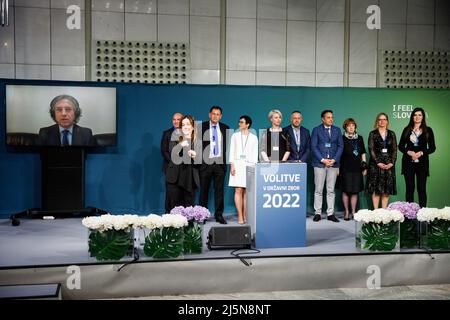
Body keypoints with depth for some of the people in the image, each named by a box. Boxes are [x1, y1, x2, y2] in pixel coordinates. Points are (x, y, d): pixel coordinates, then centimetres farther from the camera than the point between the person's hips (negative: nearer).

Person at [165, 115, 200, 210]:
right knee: (174, 208, 1)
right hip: (175, 178, -1)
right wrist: (180, 145, -27)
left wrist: (195, 156, -17)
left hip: (190, 180, 1)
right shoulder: (175, 139, 6)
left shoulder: (197, 142, 7)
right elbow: (172, 154, -10)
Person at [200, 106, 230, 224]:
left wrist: (227, 160, 3)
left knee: (219, 190, 3)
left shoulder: (225, 128, 9)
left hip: (220, 163, 2)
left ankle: (219, 215, 10)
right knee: (204, 190, 5)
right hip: (206, 162, -1)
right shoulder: (202, 127, 3)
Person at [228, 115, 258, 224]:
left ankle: (245, 216, 4)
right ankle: (240, 216, -5)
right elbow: (232, 151, 8)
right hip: (238, 164, 0)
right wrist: (232, 165, -2)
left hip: (249, 165, 0)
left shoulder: (253, 137, 10)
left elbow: (255, 154, 8)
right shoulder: (235, 136, 12)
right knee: (238, 190, -7)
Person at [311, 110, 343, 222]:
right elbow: (313, 147, -3)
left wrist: (334, 159, -6)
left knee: (331, 190, 4)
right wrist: (322, 160, -11)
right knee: (318, 190, 0)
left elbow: (340, 146, 8)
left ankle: (330, 213, 9)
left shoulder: (337, 130, 11)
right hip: (319, 163, -2)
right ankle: (317, 213, 6)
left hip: (333, 163, 2)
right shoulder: (316, 130, 3)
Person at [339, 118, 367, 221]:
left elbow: (363, 153, 16)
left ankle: (353, 212, 12)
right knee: (346, 190, -2)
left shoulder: (359, 138, 12)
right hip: (345, 168, -3)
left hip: (357, 168, 3)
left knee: (355, 191, 5)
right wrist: (337, 168, -4)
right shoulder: (342, 139, 1)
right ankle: (346, 212, 8)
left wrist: (364, 166, 10)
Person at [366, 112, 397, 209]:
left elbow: (394, 150, 7)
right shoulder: (373, 134, 3)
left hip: (389, 164, 3)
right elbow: (371, 150, -4)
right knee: (376, 189, -3)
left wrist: (392, 163, -7)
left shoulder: (392, 134, 11)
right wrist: (378, 163, -13)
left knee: (387, 190, 3)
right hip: (376, 164, -3)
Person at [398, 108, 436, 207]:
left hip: (422, 162, -1)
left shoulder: (428, 130, 5)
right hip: (408, 162, 1)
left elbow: (432, 148, 4)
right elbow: (400, 146, 9)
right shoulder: (407, 130, 8)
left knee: (422, 188, -1)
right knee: (409, 188, 1)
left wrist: (421, 153, -12)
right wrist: (409, 152, -10)